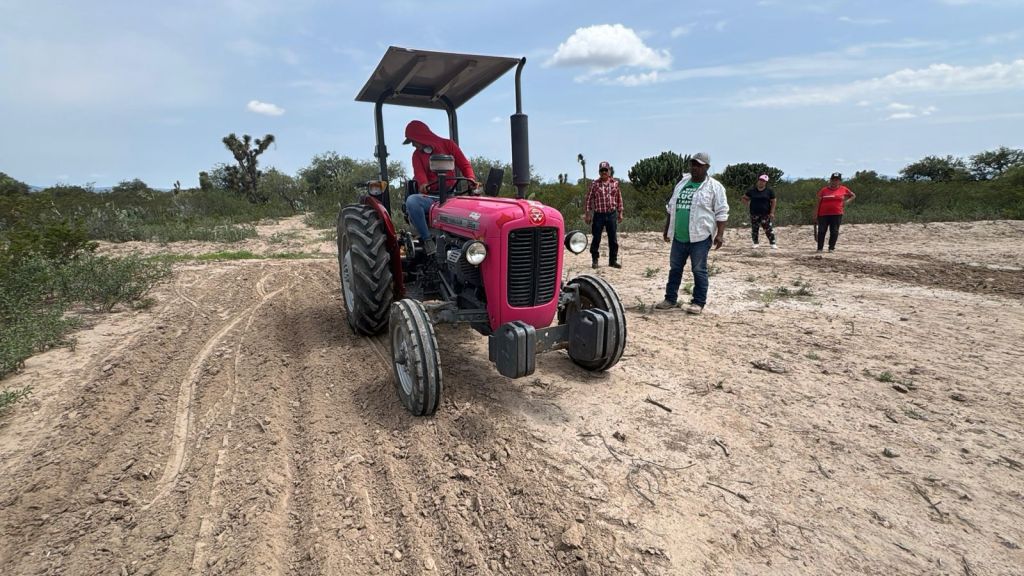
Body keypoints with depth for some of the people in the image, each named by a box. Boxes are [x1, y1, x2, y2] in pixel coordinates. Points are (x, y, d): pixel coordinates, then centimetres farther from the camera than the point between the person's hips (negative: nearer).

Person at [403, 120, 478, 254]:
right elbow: (419, 173, -5)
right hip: (430, 197, 2)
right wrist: (423, 185, -29)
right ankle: (427, 239, -25)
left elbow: (464, 165, 5)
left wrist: (471, 179, -18)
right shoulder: (417, 155, 16)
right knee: (411, 201, -33)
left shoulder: (448, 145, 11)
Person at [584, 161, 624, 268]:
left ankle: (613, 260, 16)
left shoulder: (615, 183, 7)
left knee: (613, 239, 6)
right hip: (598, 214, -2)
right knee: (596, 239, 2)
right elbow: (588, 199, 0)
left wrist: (620, 213, 9)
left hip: (612, 214, 2)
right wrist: (587, 214, -4)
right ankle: (595, 260, 14)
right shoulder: (594, 184, 0)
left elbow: (619, 199, 12)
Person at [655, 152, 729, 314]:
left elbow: (721, 212, -8)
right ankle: (670, 299, 23)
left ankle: (698, 303, 10)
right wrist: (667, 229, 18)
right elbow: (671, 208, 19)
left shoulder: (714, 187, -5)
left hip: (700, 236, -6)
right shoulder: (682, 183, 13)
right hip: (678, 236, 6)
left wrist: (720, 234, -15)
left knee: (699, 270, 1)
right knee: (675, 268, 12)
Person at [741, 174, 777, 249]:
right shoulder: (752, 190, 3)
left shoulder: (769, 191, 2)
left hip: (766, 214, -1)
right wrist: (748, 204, -2)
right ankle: (756, 243, 16)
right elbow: (744, 198, 14)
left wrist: (772, 212, -6)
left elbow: (773, 202, 2)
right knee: (754, 229, 5)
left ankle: (773, 244, 1)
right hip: (754, 214, 1)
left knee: (769, 229, -4)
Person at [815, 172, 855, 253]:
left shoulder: (843, 189, 7)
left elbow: (853, 195, 22)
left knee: (834, 231, 0)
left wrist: (847, 201, 3)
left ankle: (831, 248, 8)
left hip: (836, 214, 1)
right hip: (823, 214, 0)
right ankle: (819, 248, 6)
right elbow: (819, 202, 6)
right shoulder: (824, 190, 4)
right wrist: (817, 215, 2)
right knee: (821, 231, 0)